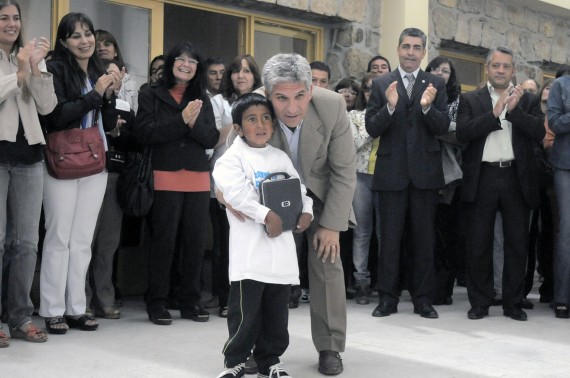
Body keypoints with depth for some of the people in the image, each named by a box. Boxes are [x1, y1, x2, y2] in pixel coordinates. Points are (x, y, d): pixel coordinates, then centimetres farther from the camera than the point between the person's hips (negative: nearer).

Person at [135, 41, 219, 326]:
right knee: (164, 240, -2)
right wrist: (180, 120, -15)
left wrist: (194, 123, -12)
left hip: (198, 179, 4)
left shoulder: (202, 99, 15)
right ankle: (156, 301, 9)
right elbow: (145, 134, -8)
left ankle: (190, 300, 18)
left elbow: (212, 139, 7)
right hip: (165, 178, -4)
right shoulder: (151, 96, 5)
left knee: (196, 240, 6)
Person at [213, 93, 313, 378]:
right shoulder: (233, 157, -5)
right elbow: (236, 193, -18)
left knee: (277, 310, 13)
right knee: (246, 310, -2)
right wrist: (266, 215, -23)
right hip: (250, 249, -6)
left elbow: (299, 188, 16)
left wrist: (306, 210, -3)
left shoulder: (281, 158, 15)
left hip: (281, 247, 6)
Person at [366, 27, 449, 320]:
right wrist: (390, 106, -21)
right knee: (389, 238, 5)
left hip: (425, 171, 1)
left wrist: (427, 107, -22)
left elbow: (443, 128, -3)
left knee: (423, 238, 8)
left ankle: (422, 299, 17)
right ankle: (387, 298, 14)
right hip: (391, 171, -1)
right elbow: (372, 129, -4)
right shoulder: (381, 84, 3)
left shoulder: (436, 84, 4)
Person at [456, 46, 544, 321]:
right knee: (479, 244, 3)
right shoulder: (470, 100, 8)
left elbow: (539, 133, -4)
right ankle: (480, 303, 13)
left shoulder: (528, 100, 11)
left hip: (517, 178, 1)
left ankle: (513, 303, 15)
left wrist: (514, 110, -15)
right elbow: (462, 133, -7)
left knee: (517, 244, 5)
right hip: (482, 178, -1)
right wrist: (494, 113, -14)